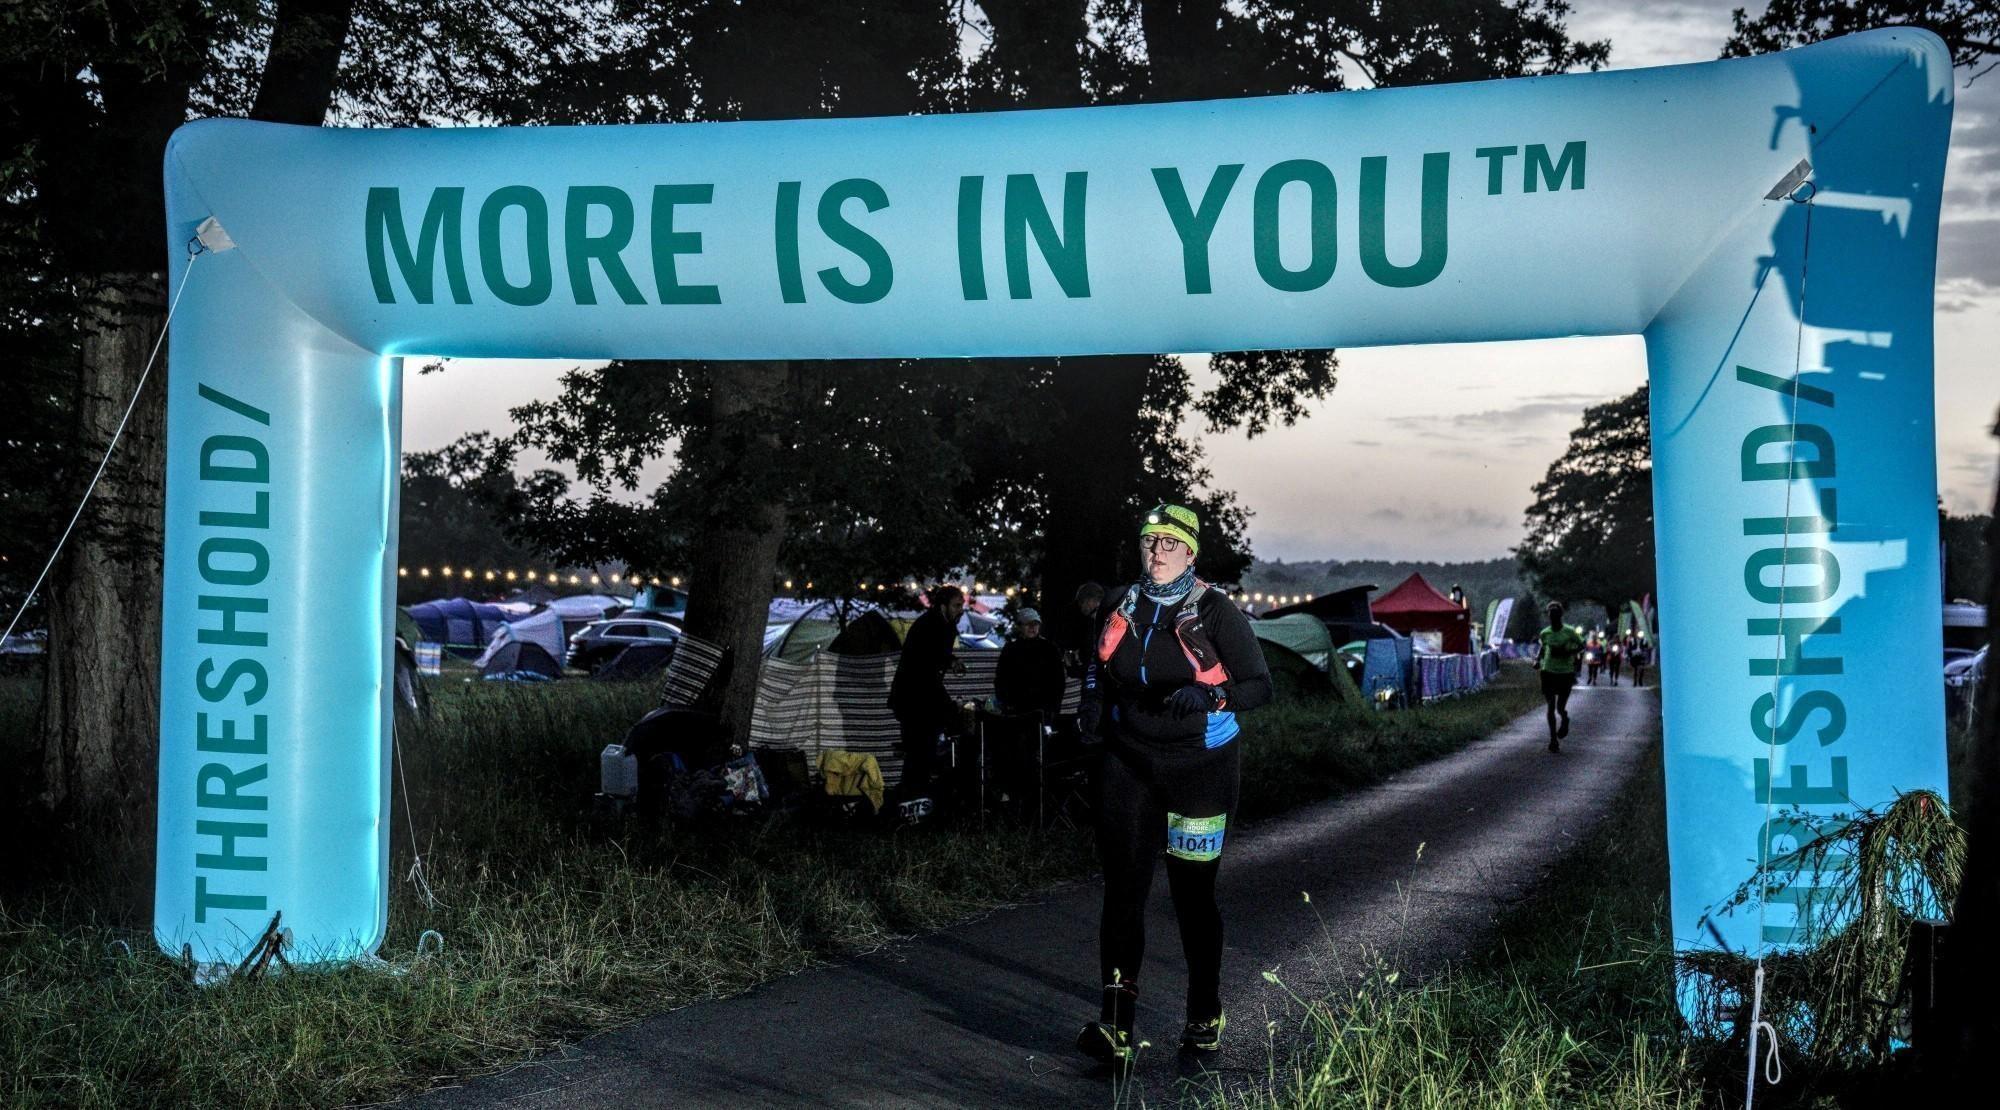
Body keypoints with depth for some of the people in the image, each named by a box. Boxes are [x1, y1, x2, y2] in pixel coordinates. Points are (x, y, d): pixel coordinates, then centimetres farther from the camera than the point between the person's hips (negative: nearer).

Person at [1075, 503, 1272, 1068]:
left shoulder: (1215, 611, -7)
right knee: (1123, 888, -8)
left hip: (1199, 768, -3)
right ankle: (1116, 1028, -12)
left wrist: (1208, 695, -27)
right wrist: (1106, 750, 19)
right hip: (1130, 763, 3)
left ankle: (1204, 1017, 24)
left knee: (1193, 893, 5)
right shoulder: (1121, 608, 7)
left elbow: (1260, 686, -9)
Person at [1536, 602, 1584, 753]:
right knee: (1551, 707, -4)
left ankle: (1565, 720, 35)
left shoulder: (1569, 632, -6)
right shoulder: (1545, 633, 3)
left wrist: (1566, 652, -17)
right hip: (1549, 672, 2)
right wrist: (1538, 660, 3)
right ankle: (1553, 739, 6)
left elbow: (1582, 646, -1)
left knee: (1560, 708, -2)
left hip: (1566, 673, -2)